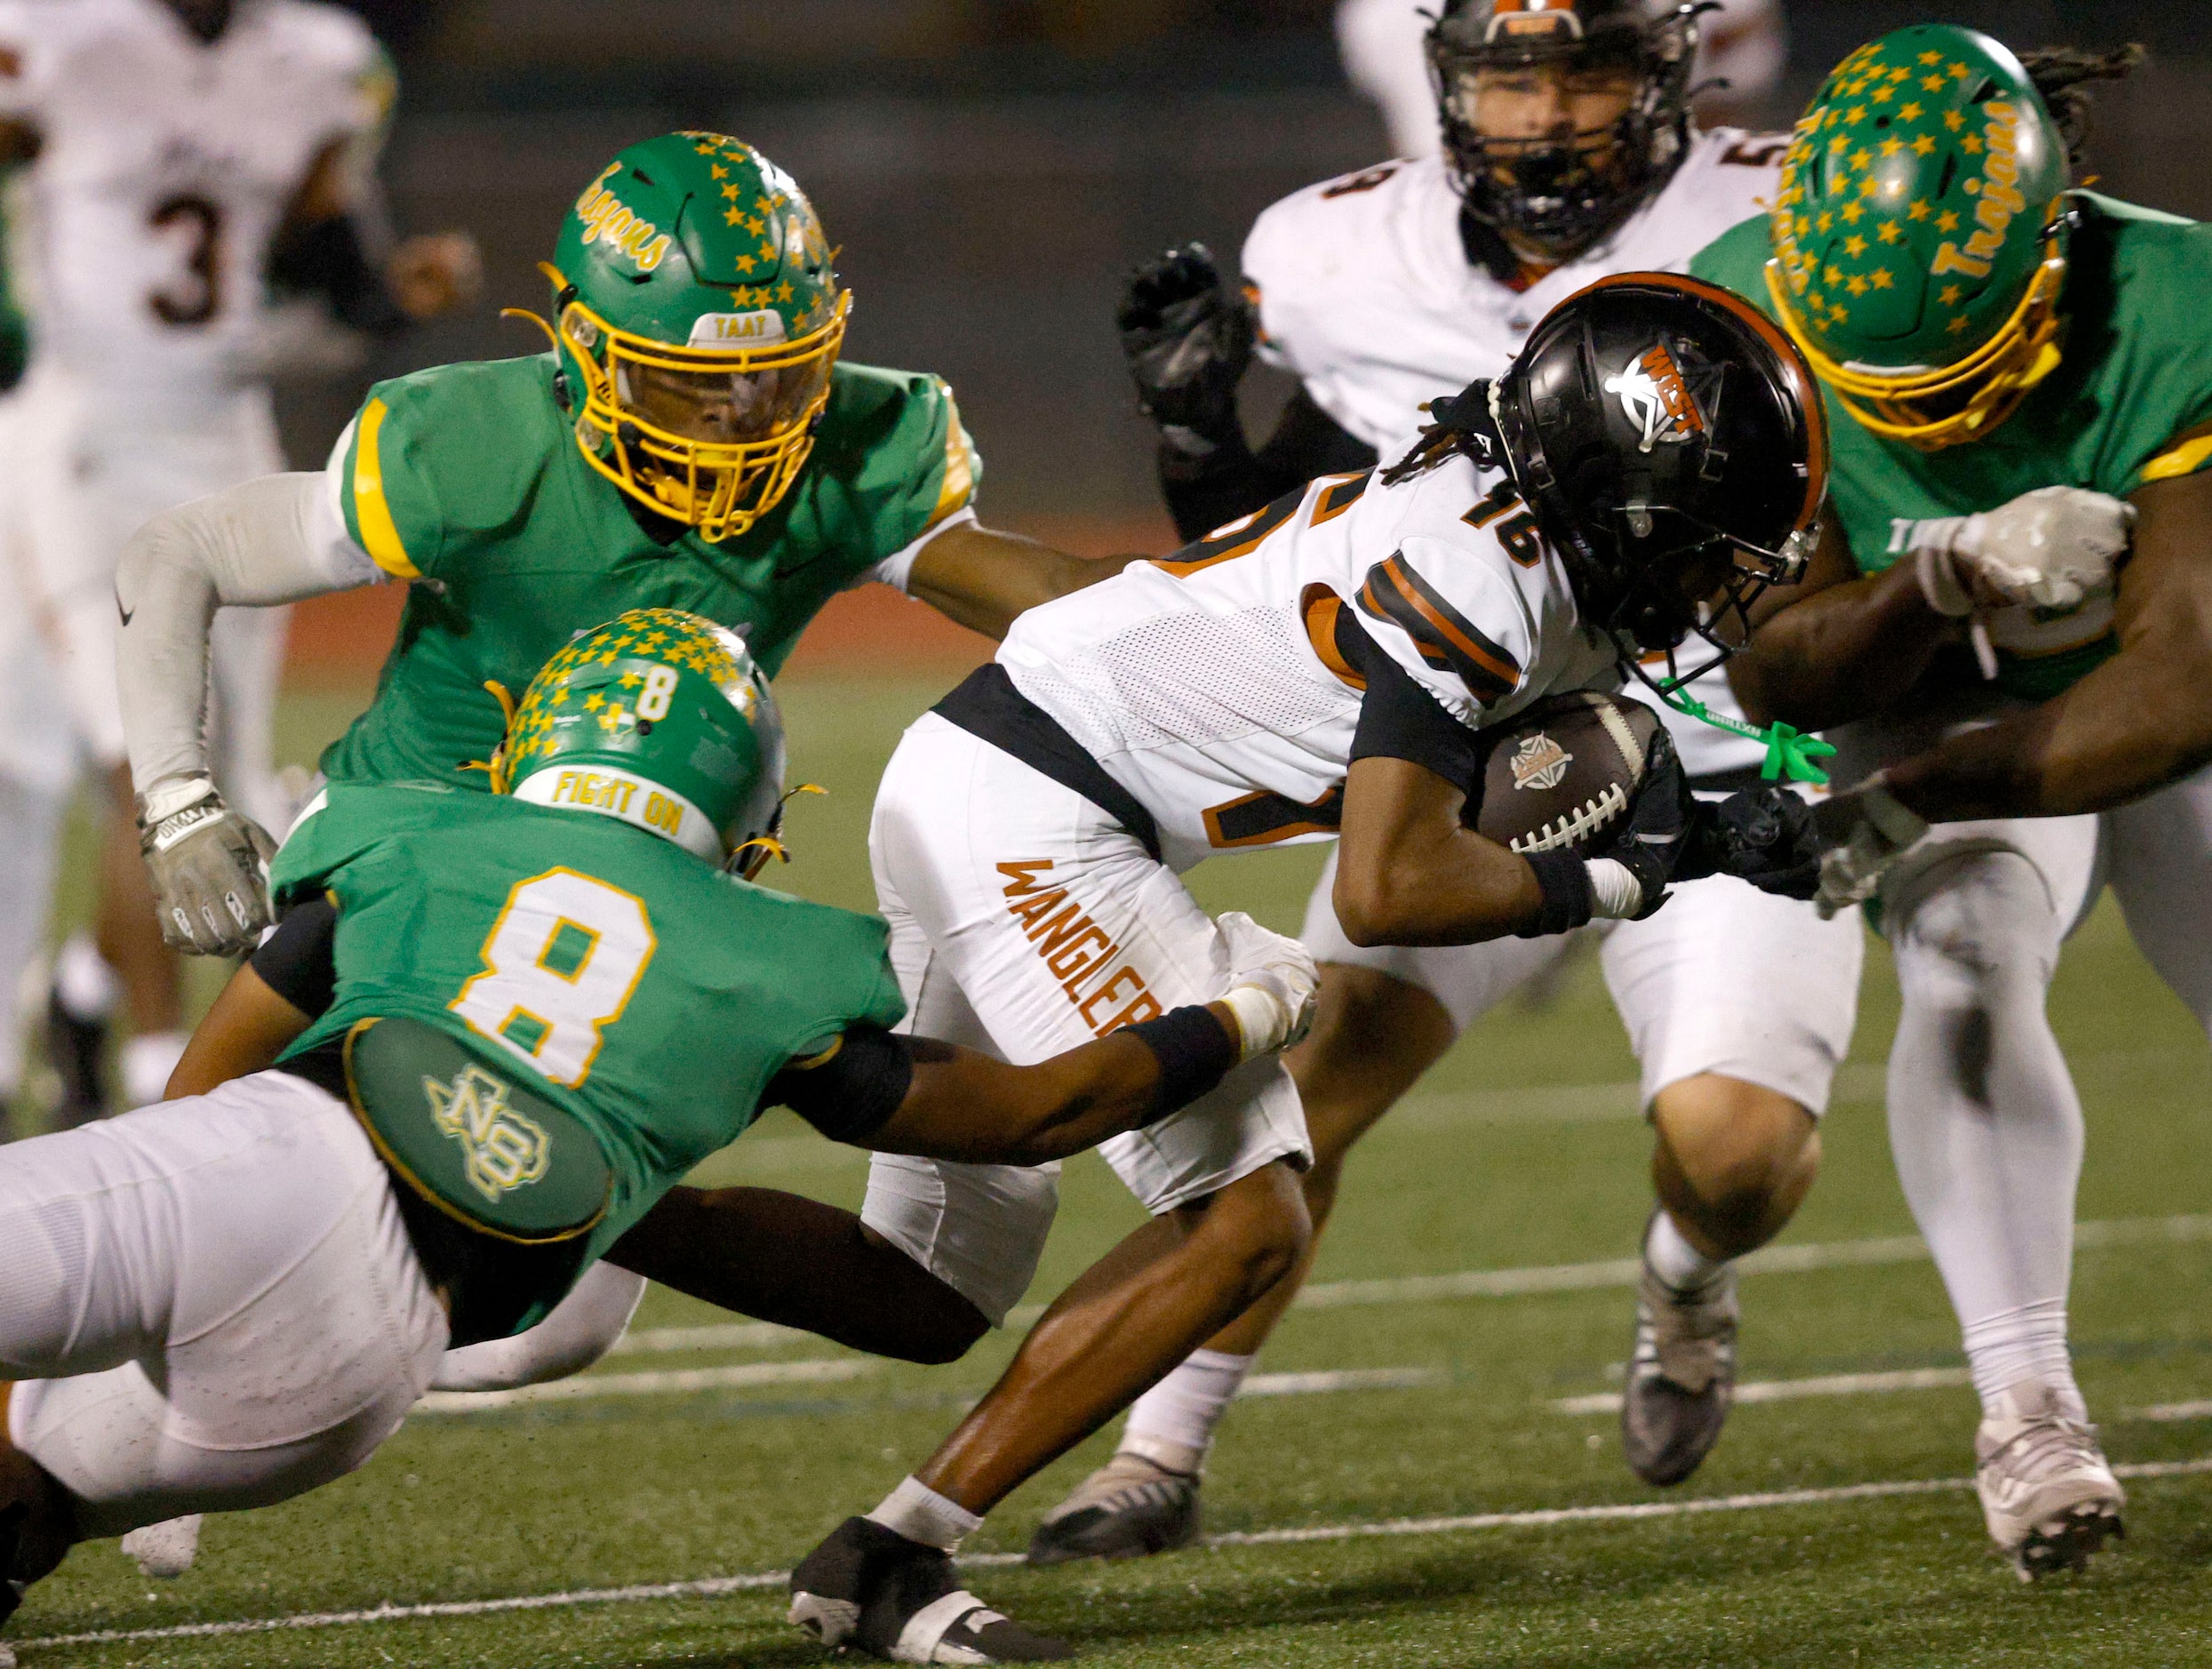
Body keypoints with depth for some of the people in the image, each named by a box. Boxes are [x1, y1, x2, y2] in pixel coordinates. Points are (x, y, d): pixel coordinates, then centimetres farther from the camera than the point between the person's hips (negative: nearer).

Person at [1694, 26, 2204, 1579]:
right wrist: (1950, 586, -44)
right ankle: (2029, 1405, -29)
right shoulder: (1752, 315, -29)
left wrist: (1913, 798, -44)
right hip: (1943, 700, 0)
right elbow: (1780, 671, -25)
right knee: (1967, 972, -25)